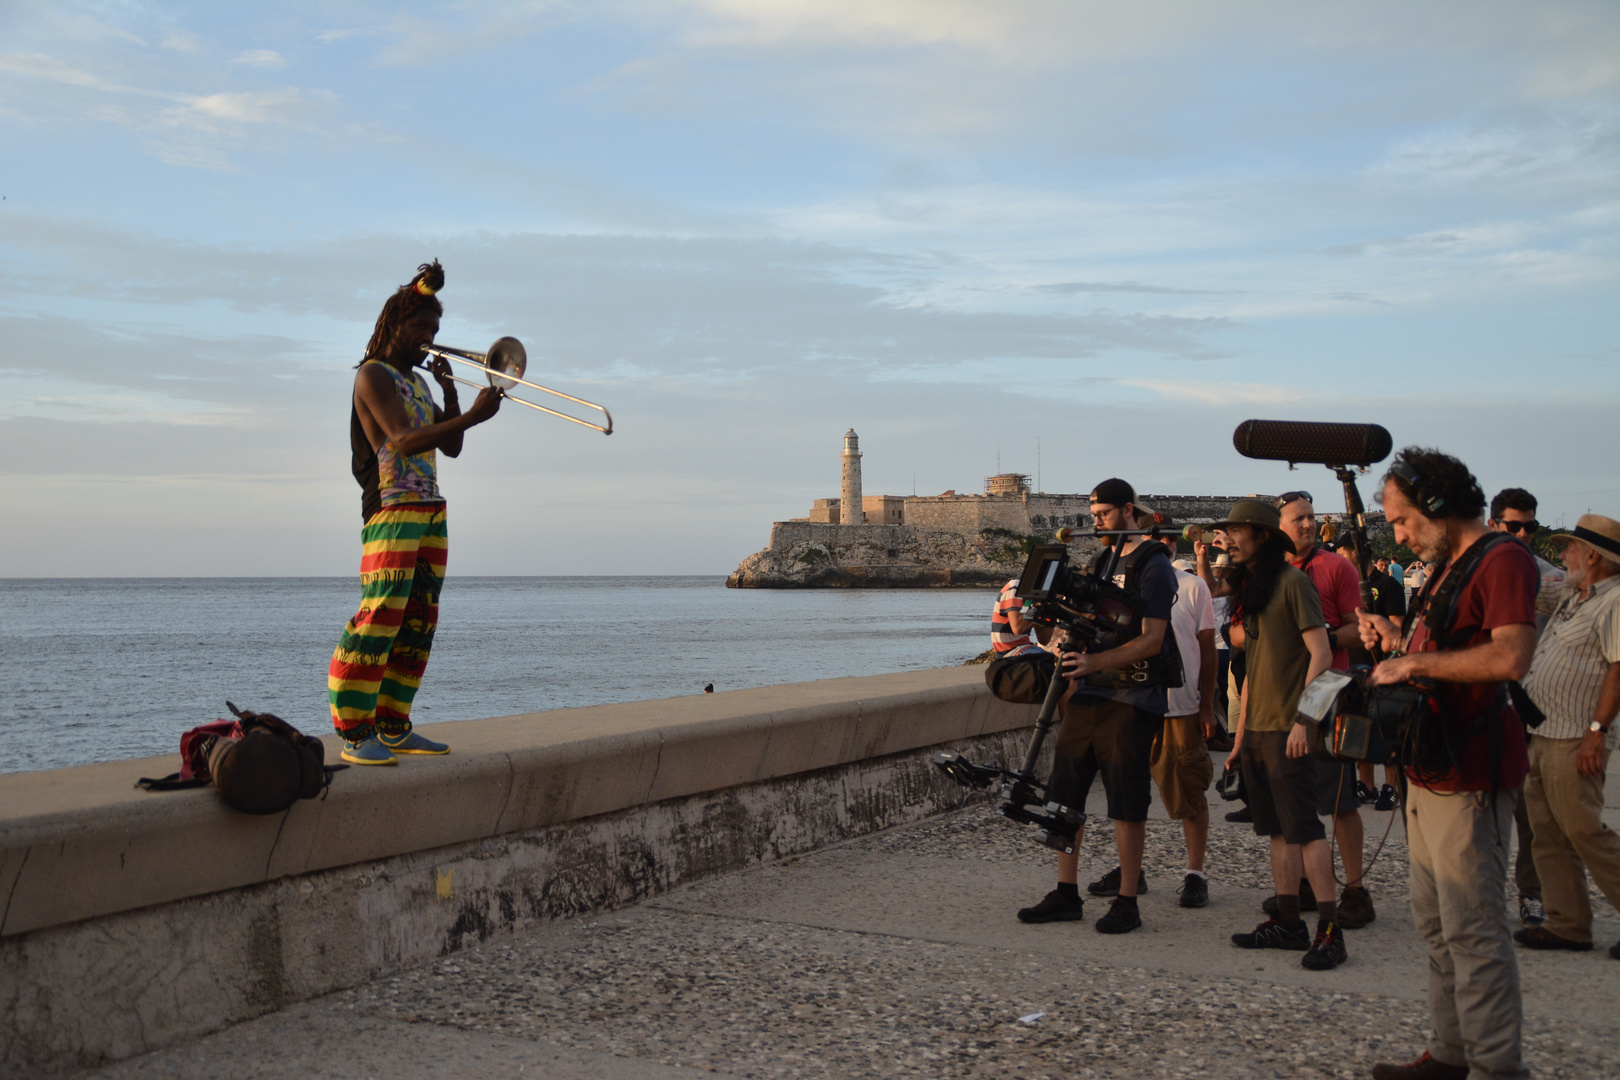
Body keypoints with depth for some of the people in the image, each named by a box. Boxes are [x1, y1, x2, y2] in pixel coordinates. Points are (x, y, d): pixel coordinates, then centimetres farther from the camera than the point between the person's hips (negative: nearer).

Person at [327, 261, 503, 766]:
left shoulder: (417, 381, 22)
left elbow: (450, 447, 18)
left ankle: (393, 727, 10)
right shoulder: (373, 375, -5)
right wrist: (472, 417, -27)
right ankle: (354, 733, -13)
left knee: (418, 623, 6)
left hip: (431, 511, 9)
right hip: (391, 510, -9)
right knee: (380, 616, -15)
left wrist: (450, 391, 5)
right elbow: (403, 440, -19)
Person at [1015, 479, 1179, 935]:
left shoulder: (1154, 567, -7)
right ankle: (1067, 893, 15)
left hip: (1132, 697, -7)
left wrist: (1096, 662, -26)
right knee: (1064, 791, 6)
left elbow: (1151, 642, -15)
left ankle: (1126, 902, 7)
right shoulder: (1099, 562, 17)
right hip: (1088, 693, 8)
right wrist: (1072, 679, 13)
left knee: (1127, 803, -2)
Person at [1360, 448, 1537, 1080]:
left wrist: (1415, 662, -20)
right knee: (1435, 925, 15)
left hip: (1470, 779, -10)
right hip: (1430, 774, 10)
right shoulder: (1448, 567, 19)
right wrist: (1398, 642, 11)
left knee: (1473, 930, -7)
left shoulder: (1503, 561, -12)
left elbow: (1510, 657, -27)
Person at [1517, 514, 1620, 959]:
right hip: (1542, 736, 10)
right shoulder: (1575, 599, 19)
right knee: (1549, 835, 10)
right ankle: (1568, 925, 15)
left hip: (1575, 740, -10)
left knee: (1584, 832, -7)